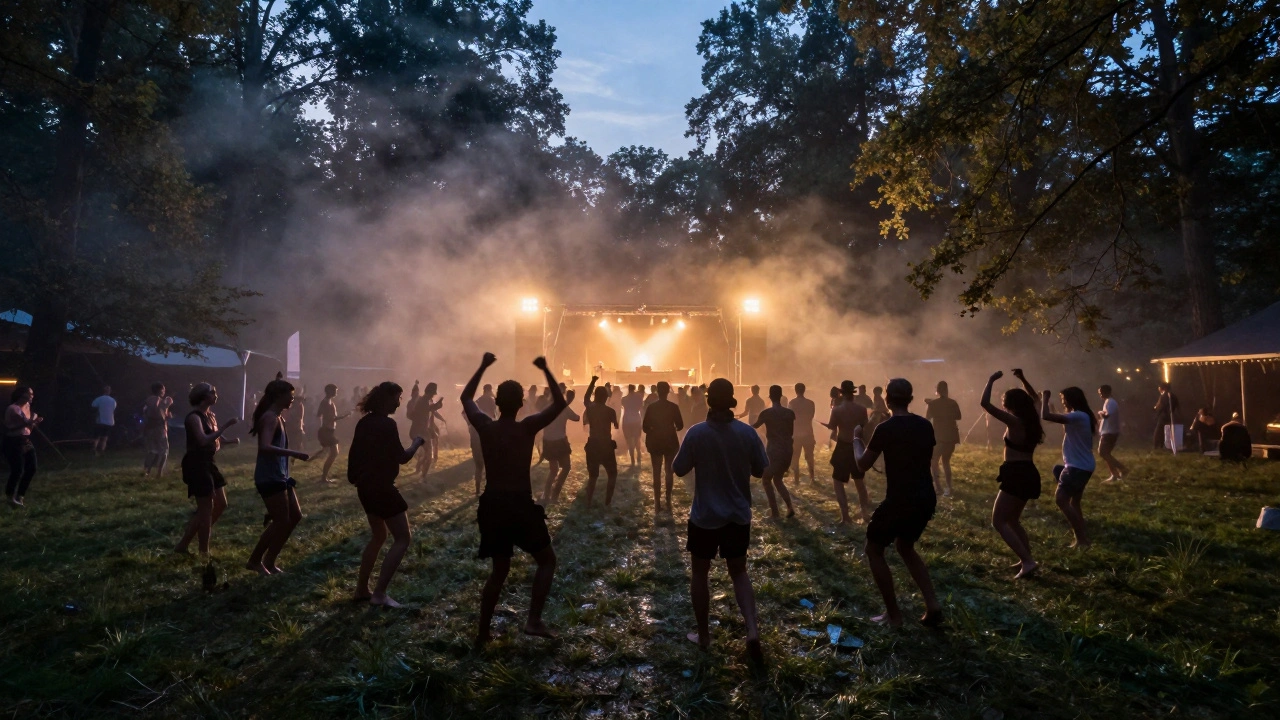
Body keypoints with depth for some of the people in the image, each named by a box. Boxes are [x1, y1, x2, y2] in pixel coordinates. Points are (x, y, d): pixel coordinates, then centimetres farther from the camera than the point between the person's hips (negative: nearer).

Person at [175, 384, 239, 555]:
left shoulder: (210, 416, 12)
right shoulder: (194, 417, -15)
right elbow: (203, 440, -29)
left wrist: (231, 441, -1)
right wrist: (225, 426, -29)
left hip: (208, 463, 9)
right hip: (196, 465, -9)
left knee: (221, 504, 12)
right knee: (206, 508, -3)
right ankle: (203, 552, 9)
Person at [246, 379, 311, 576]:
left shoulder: (277, 417, 13)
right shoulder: (270, 417, -17)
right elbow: (265, 447, -33)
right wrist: (294, 453, -36)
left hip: (280, 476, 10)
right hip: (270, 478, -10)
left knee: (295, 516, 14)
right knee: (282, 522, -2)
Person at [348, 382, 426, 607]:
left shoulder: (364, 422, 7)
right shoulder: (387, 424, -18)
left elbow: (354, 452, 14)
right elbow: (402, 458, -13)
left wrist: (353, 477, 25)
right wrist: (417, 442, 4)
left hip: (365, 486, 9)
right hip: (382, 487, -9)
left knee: (378, 536, 22)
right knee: (403, 538, -1)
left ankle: (361, 589, 25)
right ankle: (379, 593, -4)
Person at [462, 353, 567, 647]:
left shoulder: (484, 427, -1)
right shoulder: (527, 428, -10)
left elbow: (466, 398, 17)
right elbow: (560, 403, -1)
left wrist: (483, 367, 19)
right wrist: (545, 370, 1)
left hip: (492, 505, 5)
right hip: (520, 505, -4)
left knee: (500, 570, 19)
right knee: (547, 560, 15)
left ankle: (482, 633, 22)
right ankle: (534, 620, 2)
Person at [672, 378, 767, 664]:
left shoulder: (696, 433, -16)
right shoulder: (747, 432, -8)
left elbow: (679, 469, -7)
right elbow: (761, 470, 1)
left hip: (705, 516, -2)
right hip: (739, 515, 3)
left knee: (700, 573, 15)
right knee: (739, 572, 18)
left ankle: (703, 635, 24)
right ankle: (752, 629, 2)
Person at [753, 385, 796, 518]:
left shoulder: (766, 413, -9)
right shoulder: (790, 413, 2)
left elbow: (754, 426, 11)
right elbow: (791, 433, 12)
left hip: (774, 450, -5)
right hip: (788, 450, 5)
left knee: (767, 479, 14)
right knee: (778, 480, 21)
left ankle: (774, 511, 10)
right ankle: (790, 507, 8)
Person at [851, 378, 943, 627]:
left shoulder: (885, 429, -13)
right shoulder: (925, 425, 6)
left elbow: (862, 465, -3)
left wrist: (856, 439, 12)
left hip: (900, 500, -7)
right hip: (926, 498, 7)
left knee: (874, 550, 11)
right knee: (905, 546, 27)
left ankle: (893, 614, 12)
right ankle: (933, 607, 17)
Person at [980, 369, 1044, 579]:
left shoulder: (1014, 421, -15)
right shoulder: (1033, 419, 7)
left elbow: (985, 403, -19)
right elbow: (1033, 398, 28)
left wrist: (991, 381, -9)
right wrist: (1022, 379, 19)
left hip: (1017, 475, -9)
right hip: (1028, 474, 9)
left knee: (998, 521, -4)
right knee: (1012, 519, 23)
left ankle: (1028, 561, -11)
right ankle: (1026, 559, 21)